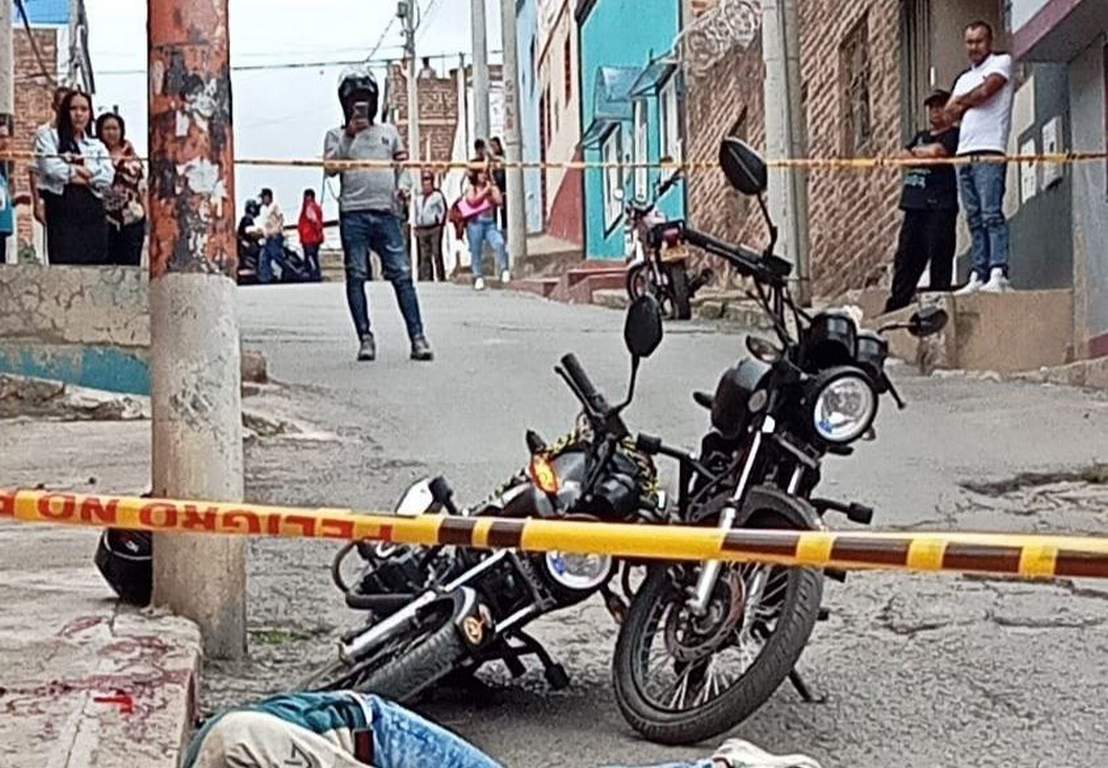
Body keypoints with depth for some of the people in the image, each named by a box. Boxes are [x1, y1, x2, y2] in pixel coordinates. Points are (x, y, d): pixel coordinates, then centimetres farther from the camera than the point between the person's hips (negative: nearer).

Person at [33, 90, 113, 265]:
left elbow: (108, 177, 3)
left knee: (96, 263, 0)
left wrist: (80, 170, -8)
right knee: (64, 264, -11)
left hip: (93, 211, 4)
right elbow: (51, 167, -9)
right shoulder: (48, 137, 9)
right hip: (62, 210, -4)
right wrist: (87, 173, 0)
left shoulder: (97, 145, 20)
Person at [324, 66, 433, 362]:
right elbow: (330, 168, -3)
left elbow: (404, 163, 22)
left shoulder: (389, 132, 20)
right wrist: (349, 135, -9)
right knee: (356, 276, -2)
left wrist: (403, 184, 2)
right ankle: (365, 337, 4)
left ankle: (417, 337, -7)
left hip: (386, 213, 1)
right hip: (353, 214, -1)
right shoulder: (337, 135, 12)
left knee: (402, 275, -6)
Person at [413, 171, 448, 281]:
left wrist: (439, 223, -5)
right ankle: (426, 278, 4)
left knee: (437, 255, -8)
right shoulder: (419, 198, 19)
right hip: (421, 230, 6)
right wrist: (416, 226, 15)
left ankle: (441, 278, -6)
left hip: (434, 229, -6)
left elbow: (443, 210, 0)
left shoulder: (437, 195, 1)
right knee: (424, 257, 3)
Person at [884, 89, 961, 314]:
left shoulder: (953, 135, 5)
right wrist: (926, 154, -3)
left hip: (939, 205, -6)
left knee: (939, 256, -9)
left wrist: (917, 151, 8)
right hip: (915, 205, 7)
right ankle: (894, 307, 3)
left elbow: (937, 151, -11)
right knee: (906, 257, 3)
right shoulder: (920, 136, 27)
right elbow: (904, 156, 13)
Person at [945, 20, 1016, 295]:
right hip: (964, 152, 7)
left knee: (991, 215, -17)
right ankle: (978, 276, 2)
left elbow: (985, 91, -9)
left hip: (989, 151, -7)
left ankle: (998, 274, -24)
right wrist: (967, 104, 0)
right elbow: (949, 113, 17)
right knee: (974, 219, 4)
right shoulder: (964, 79, 27)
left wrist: (961, 102, 8)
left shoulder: (1002, 62, 6)